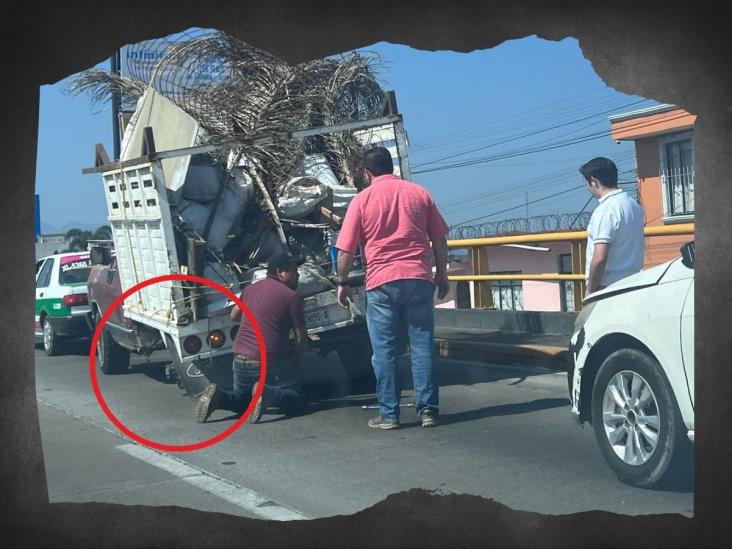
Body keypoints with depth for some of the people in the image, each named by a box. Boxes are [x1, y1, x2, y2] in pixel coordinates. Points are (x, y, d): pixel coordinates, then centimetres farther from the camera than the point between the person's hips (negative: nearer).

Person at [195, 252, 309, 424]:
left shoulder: (251, 289, 13)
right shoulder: (292, 296, -5)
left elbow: (234, 316, 29)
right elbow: (301, 339, -4)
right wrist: (294, 358, 14)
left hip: (240, 360, 6)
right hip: (270, 363, -6)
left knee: (241, 400, 26)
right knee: (297, 400, 4)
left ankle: (219, 396, -6)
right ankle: (268, 394, -26)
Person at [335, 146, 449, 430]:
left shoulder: (362, 199, 1)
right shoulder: (419, 193, 8)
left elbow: (346, 249, 1)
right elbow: (439, 239, 9)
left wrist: (342, 283, 12)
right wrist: (442, 274, 18)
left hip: (381, 283, -2)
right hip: (420, 279, 2)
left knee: (384, 351, 4)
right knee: (423, 346, 7)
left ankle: (388, 414, 6)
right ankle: (428, 409, 6)